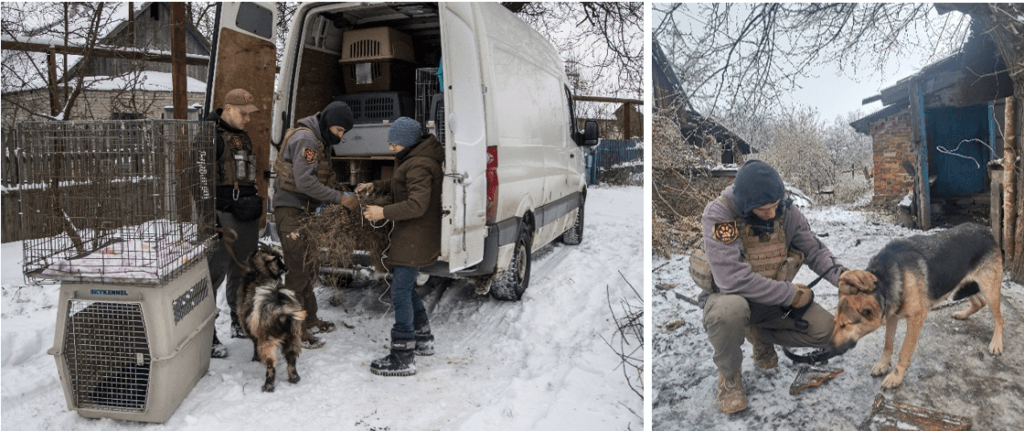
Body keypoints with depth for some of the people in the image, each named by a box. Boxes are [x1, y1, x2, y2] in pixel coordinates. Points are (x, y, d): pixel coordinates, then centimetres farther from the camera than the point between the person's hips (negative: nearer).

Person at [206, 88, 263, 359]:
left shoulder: (243, 137, 19)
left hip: (246, 215, 9)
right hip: (223, 216, -8)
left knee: (242, 270, 15)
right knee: (215, 273, -7)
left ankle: (240, 323, 28)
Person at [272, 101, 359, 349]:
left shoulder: (321, 140, 13)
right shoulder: (305, 139, -19)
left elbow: (325, 177, 16)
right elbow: (305, 182, -27)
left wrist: (343, 192, 0)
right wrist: (340, 198, -24)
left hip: (306, 210, 10)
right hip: (291, 210, -10)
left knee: (307, 266, 17)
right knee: (298, 270, -6)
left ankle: (310, 320, 28)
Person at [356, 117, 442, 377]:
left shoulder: (419, 165, -21)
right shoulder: (411, 160, 13)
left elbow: (417, 205, -27)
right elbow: (399, 184, 27)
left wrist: (383, 213, -25)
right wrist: (375, 186, 11)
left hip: (416, 238, -11)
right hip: (411, 235, 11)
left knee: (401, 292, -10)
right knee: (405, 286, 21)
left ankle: (403, 358, -5)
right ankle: (423, 340, 34)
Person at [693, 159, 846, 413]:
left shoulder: (786, 211, -8)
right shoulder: (718, 215, -26)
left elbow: (814, 250, 5)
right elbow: (731, 278, -34)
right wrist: (790, 294, -27)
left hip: (775, 300, 6)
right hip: (729, 295, -5)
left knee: (825, 330, -10)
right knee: (730, 309, -40)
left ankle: (761, 335, 19)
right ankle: (729, 376, -9)